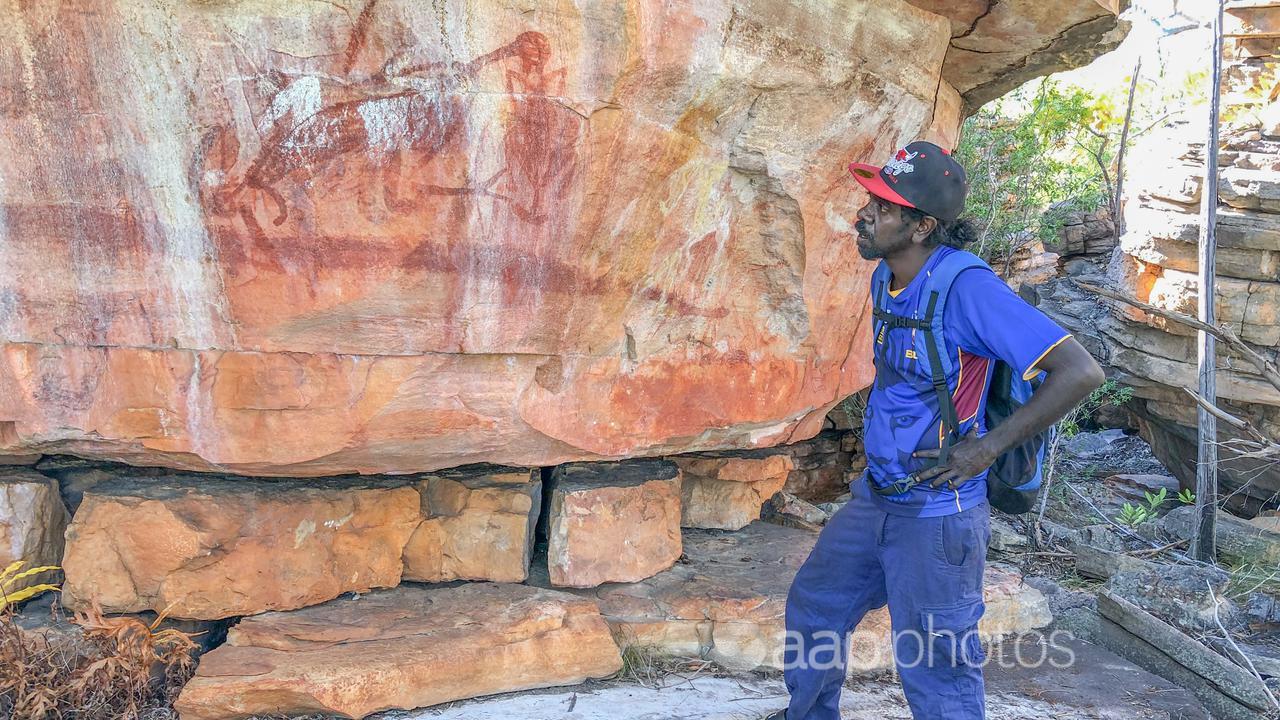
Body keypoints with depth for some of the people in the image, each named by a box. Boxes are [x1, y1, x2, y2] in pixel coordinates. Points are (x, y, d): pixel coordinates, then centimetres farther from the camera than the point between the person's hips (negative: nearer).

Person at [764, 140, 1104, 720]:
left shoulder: (966, 286, -24)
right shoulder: (889, 277, 2)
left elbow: (1080, 372, -25)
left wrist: (987, 447, -22)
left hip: (935, 516, -9)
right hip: (876, 498, 9)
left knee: (936, 672, 6)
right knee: (812, 606, 22)